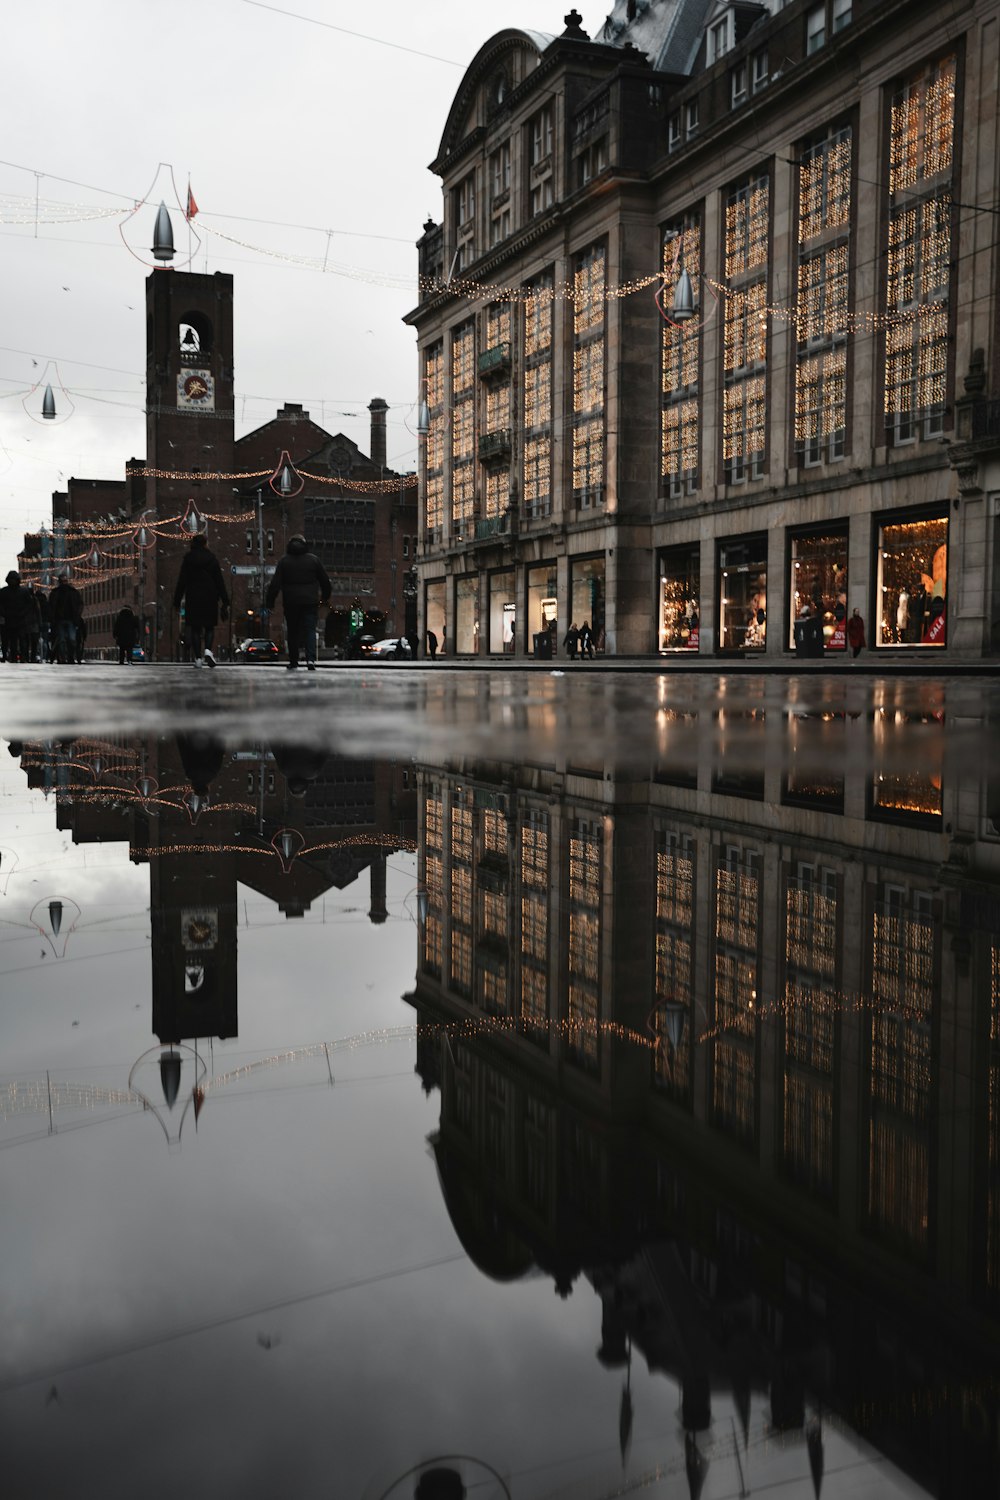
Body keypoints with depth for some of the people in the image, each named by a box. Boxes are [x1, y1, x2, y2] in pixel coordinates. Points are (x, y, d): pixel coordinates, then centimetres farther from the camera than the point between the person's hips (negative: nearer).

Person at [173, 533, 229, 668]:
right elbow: (219, 581, 1)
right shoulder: (212, 558, 3)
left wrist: (177, 601, 4)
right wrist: (225, 601, 3)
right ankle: (207, 650, -16)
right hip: (210, 597, 0)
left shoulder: (188, 559, 2)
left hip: (193, 597, 0)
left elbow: (181, 581, 0)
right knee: (209, 626, 9)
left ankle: (198, 658, 0)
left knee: (195, 628, 6)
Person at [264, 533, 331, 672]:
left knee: (292, 632, 9)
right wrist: (326, 597, 25)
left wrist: (270, 601, -1)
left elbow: (275, 583, -5)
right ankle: (310, 658, -19)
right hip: (310, 602, 0)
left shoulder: (283, 561, 1)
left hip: (290, 603, 0)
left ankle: (293, 661, 11)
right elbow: (325, 581, 11)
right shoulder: (313, 559, 4)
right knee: (310, 630, 0)